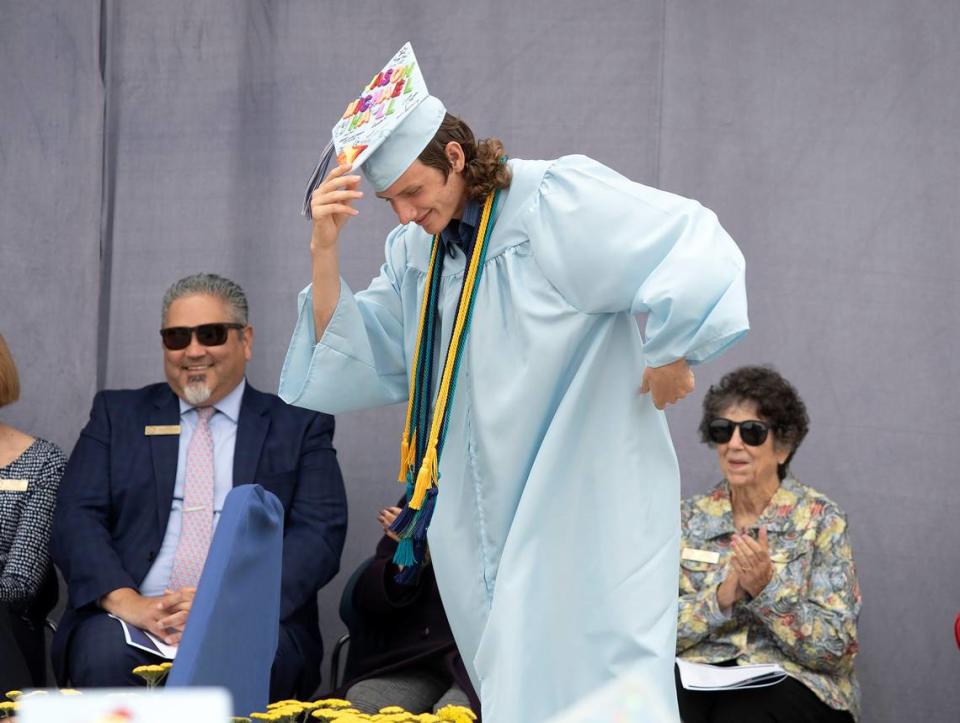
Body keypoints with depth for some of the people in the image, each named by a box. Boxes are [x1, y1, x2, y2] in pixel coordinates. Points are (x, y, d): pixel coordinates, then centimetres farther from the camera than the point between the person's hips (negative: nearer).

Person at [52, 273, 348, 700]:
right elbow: (76, 518, 6)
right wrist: (126, 601, -15)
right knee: (104, 657, -33)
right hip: (131, 618, 1)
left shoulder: (298, 426, 14)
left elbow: (318, 535, 1)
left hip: (250, 622, -1)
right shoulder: (118, 415, 18)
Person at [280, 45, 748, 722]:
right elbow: (352, 363, 8)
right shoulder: (415, 249, 11)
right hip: (495, 526, 7)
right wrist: (325, 251, -3)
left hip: (586, 510, -7)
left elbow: (694, 246, -19)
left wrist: (671, 359, -12)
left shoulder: (557, 199, -12)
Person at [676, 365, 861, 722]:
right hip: (698, 672, 2)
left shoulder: (819, 517, 1)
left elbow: (835, 646, -6)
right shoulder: (690, 516, 9)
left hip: (788, 680, -1)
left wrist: (767, 588, -20)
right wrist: (722, 596, -15)